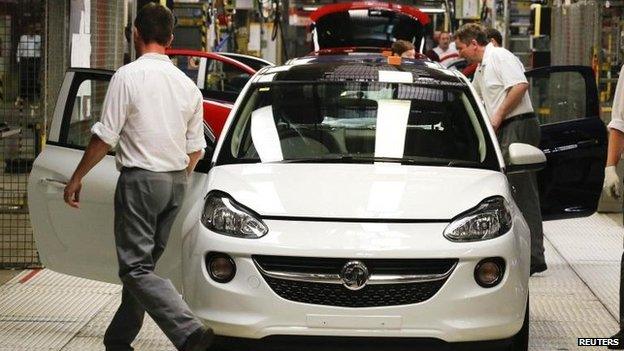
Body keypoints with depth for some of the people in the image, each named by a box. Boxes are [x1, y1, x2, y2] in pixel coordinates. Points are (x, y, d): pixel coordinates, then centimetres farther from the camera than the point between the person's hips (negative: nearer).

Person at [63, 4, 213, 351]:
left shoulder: (129, 76, -10)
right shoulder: (188, 85, 9)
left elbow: (105, 137, -11)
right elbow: (196, 148, 12)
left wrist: (77, 178, 0)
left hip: (140, 179, -7)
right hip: (176, 181, 7)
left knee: (136, 267, -8)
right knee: (144, 262, 16)